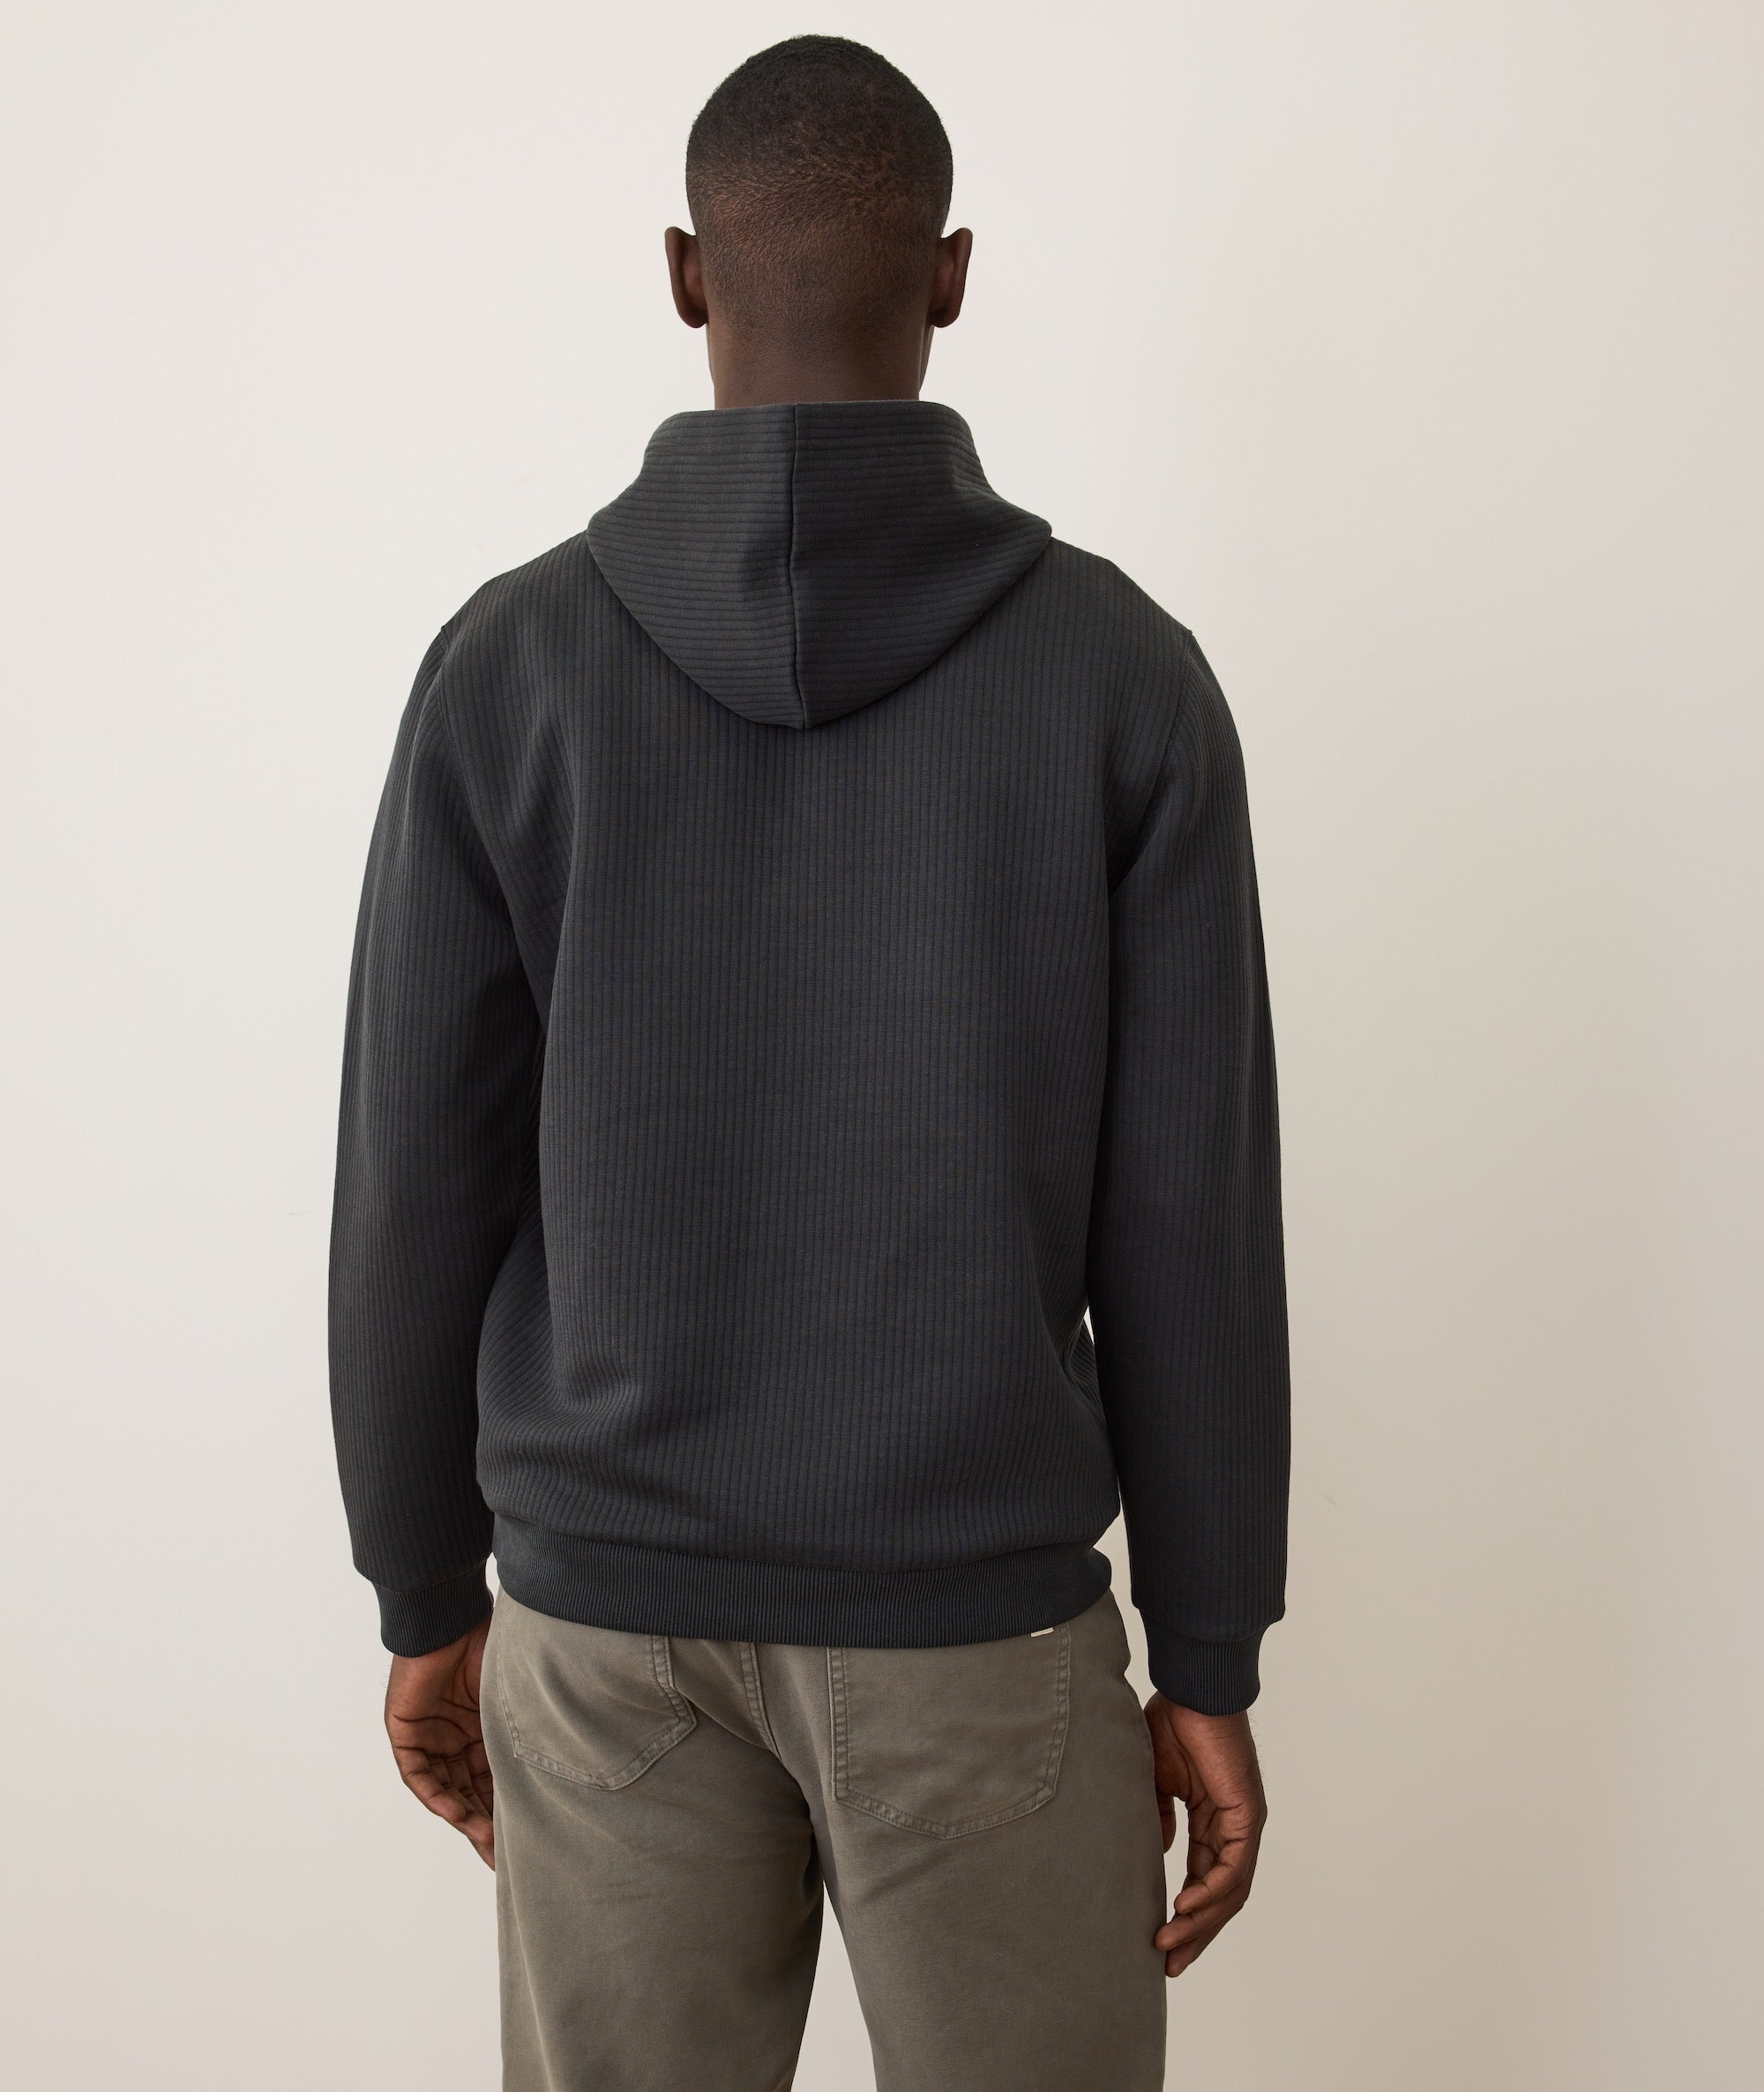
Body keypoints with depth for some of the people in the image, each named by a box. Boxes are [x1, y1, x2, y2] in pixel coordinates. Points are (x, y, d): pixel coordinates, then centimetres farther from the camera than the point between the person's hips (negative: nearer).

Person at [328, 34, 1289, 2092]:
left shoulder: (506, 661, -7)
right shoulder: (1123, 666, -9)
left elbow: (413, 1196, -4)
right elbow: (1189, 1223, -8)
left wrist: (426, 1604, 10)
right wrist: (1210, 1663, 2)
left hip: (608, 1614, 2)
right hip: (979, 1614, -1)